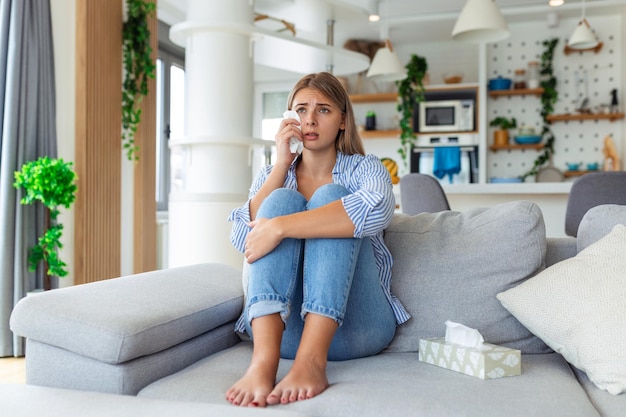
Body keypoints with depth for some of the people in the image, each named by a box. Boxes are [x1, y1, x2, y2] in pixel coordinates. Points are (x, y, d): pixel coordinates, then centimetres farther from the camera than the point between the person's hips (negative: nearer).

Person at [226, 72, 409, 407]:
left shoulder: (364, 169, 7)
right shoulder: (271, 175, 16)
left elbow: (376, 209, -22)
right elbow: (242, 239, -4)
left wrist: (278, 227, -28)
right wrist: (281, 164, -6)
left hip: (353, 326, -1)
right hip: (281, 324, 2)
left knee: (329, 195, -18)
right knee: (282, 199, -16)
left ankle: (311, 361, -36)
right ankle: (263, 358, -38)